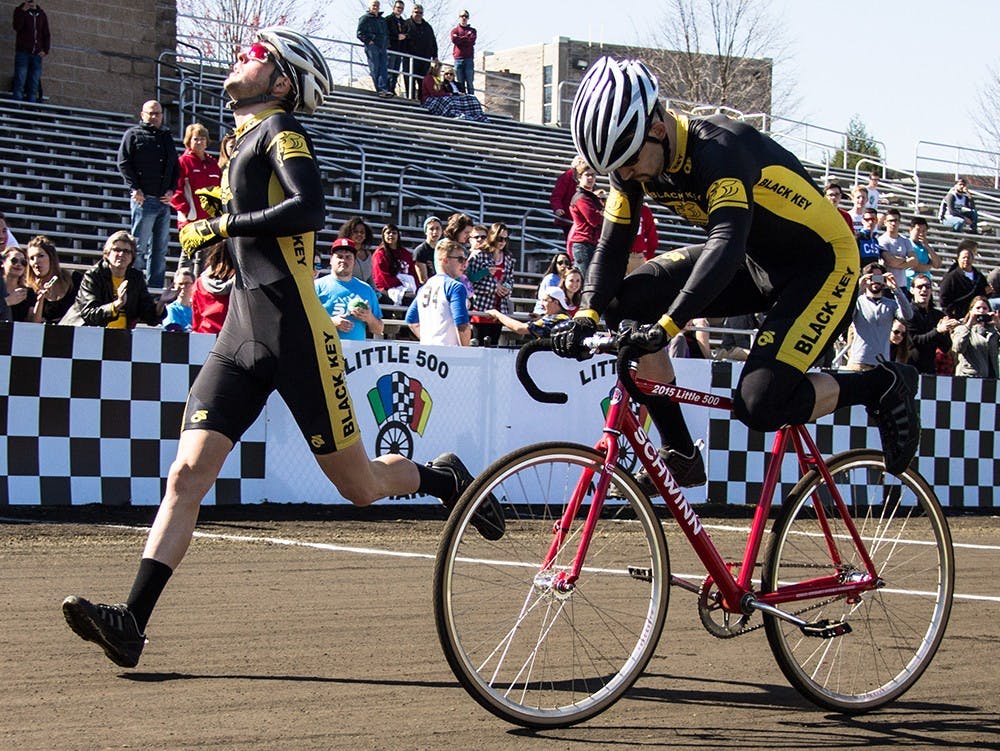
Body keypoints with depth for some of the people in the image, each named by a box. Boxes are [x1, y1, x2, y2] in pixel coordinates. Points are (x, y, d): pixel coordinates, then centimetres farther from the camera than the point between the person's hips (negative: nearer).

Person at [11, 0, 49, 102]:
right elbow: (17, 27, -12)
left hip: (37, 55, 3)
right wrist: (23, 10, -16)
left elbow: (46, 34, 15)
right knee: (20, 83, -9)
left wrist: (45, 50, 1)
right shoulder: (20, 11, 5)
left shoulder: (41, 14, 14)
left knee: (34, 86, -1)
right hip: (23, 52, -3)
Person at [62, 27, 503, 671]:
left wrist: (225, 225, -15)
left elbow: (310, 208, -22)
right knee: (189, 471, -7)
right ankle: (132, 622, -12)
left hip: (294, 332, -8)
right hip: (242, 333, 8)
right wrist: (215, 234, 13)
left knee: (360, 485, 1)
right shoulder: (244, 142, 21)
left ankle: (447, 479, 30)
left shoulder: (280, 130, -5)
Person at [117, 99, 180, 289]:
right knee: (139, 245, -7)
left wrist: (171, 189, 6)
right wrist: (135, 188, -13)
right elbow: (123, 163, -4)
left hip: (164, 200, 6)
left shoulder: (167, 137, 20)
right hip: (143, 198, -6)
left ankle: (155, 286, 9)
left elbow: (175, 166, 21)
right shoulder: (133, 134, 3)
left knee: (160, 248, 6)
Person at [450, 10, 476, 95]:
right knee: (460, 83, -1)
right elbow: (454, 40, -7)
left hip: (469, 59, 0)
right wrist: (466, 37, -2)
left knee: (470, 83, -5)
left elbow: (472, 41, -4)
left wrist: (460, 39, -2)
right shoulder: (454, 30, 14)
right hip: (458, 59, 0)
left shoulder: (472, 30, 14)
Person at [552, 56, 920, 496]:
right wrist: (587, 315, -26)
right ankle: (680, 456, -2)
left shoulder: (720, 148, -31)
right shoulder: (634, 158, -9)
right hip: (756, 263, 8)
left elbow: (726, 245, -44)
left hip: (824, 265, -8)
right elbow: (613, 245, -7)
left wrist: (667, 326, -55)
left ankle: (884, 387, 1)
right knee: (628, 302, -10)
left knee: (760, 405, -24)